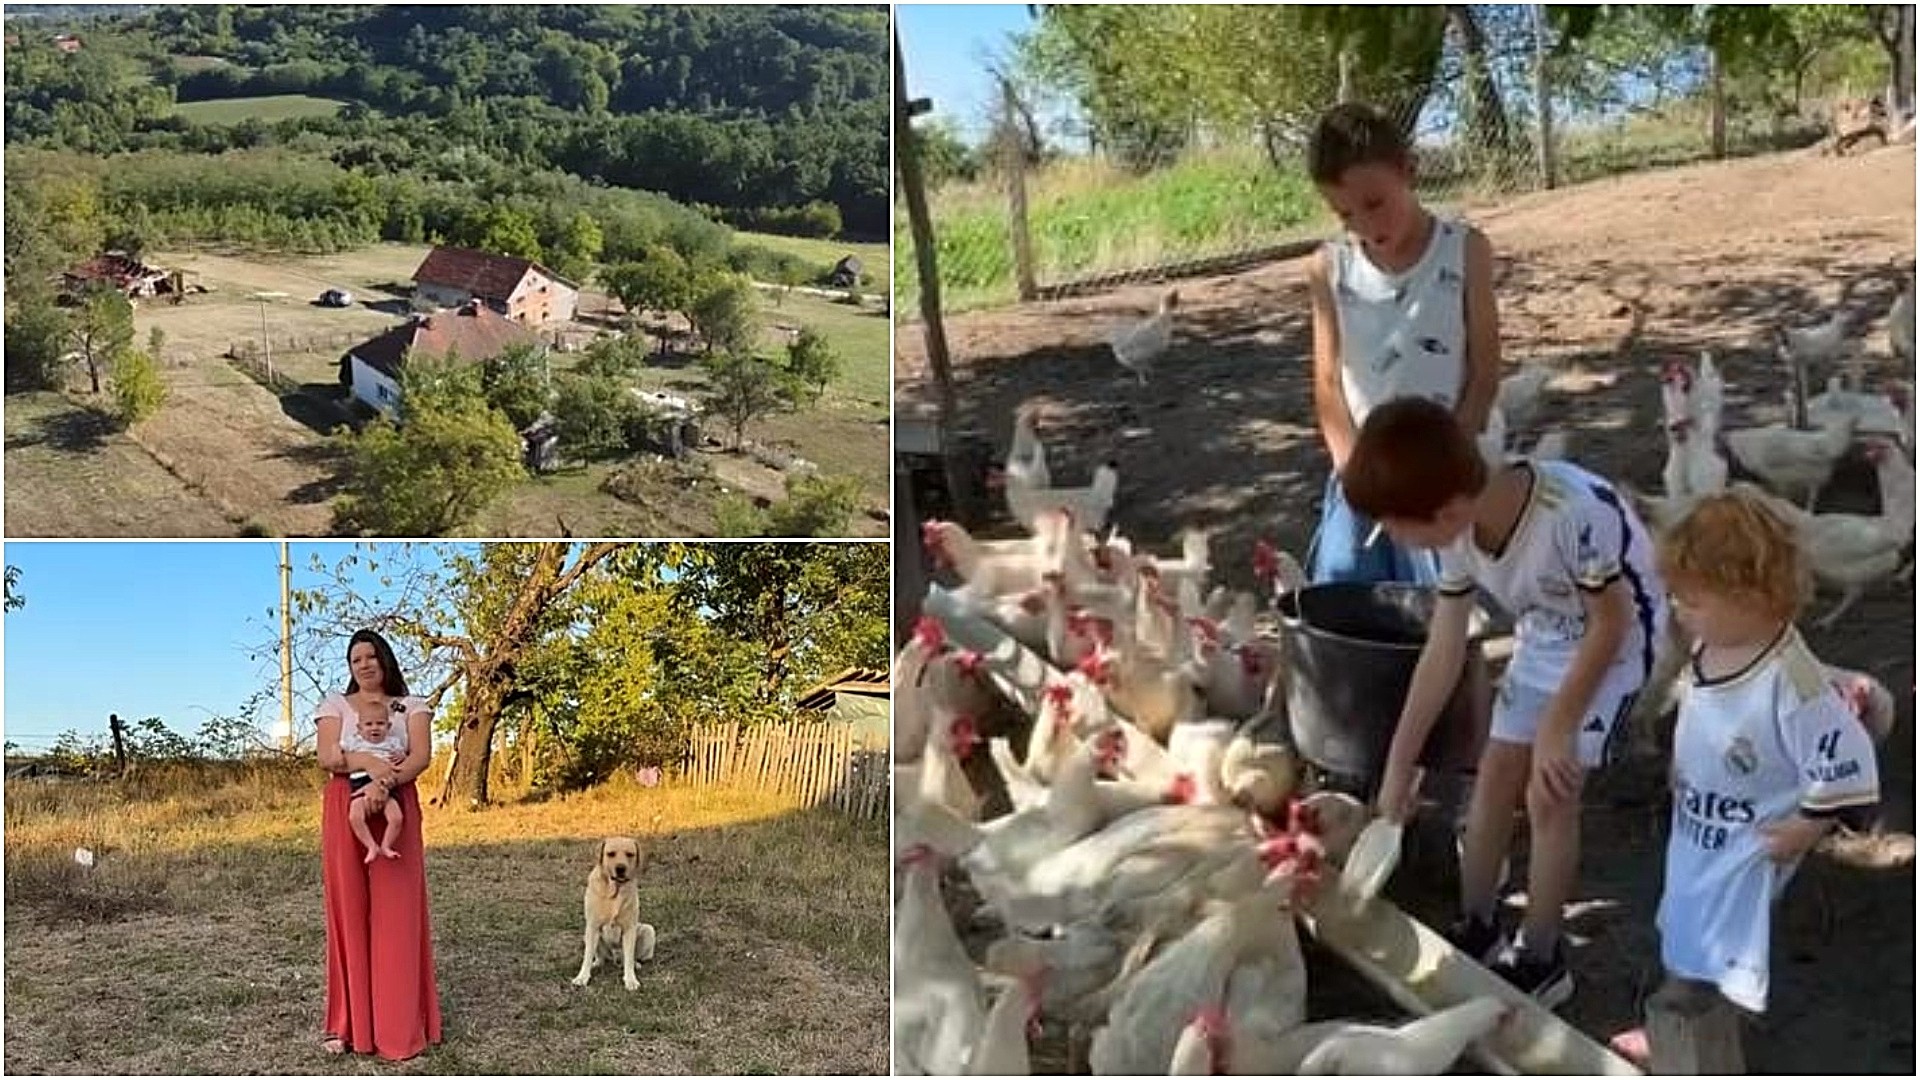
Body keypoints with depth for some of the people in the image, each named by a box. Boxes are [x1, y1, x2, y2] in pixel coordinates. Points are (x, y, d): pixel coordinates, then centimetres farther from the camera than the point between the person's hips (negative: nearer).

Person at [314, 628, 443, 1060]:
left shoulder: (412, 706, 10)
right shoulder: (335, 704, 12)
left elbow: (422, 755, -5)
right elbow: (327, 756, -4)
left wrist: (388, 780, -23)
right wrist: (368, 762, -23)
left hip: (396, 808, -1)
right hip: (345, 811, 1)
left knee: (397, 912, -3)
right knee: (349, 910, -1)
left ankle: (400, 1024, -1)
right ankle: (350, 1022, 4)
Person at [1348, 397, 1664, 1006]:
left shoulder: (1572, 514, -41)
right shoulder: (1459, 534, -18)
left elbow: (1612, 622, -25)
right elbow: (1443, 651, -9)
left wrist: (1559, 725, -22)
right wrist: (1399, 762, -4)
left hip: (1613, 640, -6)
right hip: (1544, 638, 6)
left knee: (1549, 794, -8)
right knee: (1494, 777, 8)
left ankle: (1540, 960, 8)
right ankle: (1476, 930, 26)